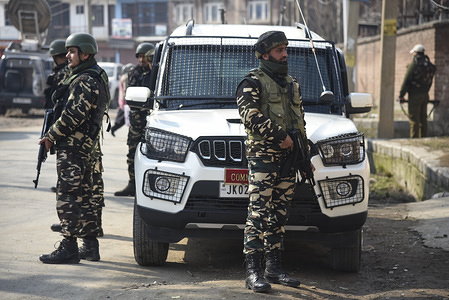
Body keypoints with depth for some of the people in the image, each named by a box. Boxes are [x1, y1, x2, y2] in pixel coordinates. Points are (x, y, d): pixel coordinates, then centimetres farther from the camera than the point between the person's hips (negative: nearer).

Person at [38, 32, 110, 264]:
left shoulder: (85, 81, -16)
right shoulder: (96, 78, 18)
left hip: (73, 147, -11)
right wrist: (55, 135, 14)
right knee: (83, 196, 14)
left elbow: (73, 116, -21)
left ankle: (69, 249, -7)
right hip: (86, 147, 11)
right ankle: (90, 246, 19)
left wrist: (51, 136, -11)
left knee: (68, 197, -9)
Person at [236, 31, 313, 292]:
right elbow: (251, 115, -17)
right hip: (262, 155, -7)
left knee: (279, 214, 9)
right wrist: (280, 135, -19)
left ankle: (274, 268, 15)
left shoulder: (292, 84, 21)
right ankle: (253, 272, -12)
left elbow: (301, 122, 26)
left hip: (288, 155, 7)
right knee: (259, 213, -11)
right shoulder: (252, 82, -2)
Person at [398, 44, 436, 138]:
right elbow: (430, 81, 15)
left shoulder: (414, 64, -12)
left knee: (414, 120, -5)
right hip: (425, 95, 7)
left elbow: (406, 81, -12)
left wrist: (401, 96, -6)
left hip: (415, 95, -7)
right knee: (423, 119, 13)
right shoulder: (430, 65, 10)